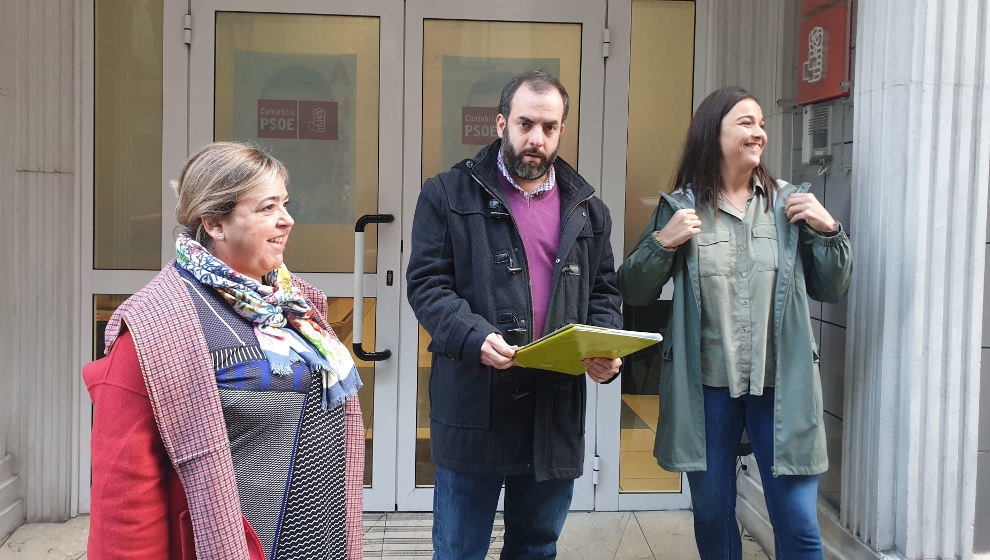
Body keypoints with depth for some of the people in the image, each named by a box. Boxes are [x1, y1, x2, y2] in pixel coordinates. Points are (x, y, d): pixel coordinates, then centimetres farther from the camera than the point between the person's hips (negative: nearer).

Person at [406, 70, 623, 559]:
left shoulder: (586, 207, 13)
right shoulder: (449, 195, 0)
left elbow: (603, 293, 16)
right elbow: (426, 283, -5)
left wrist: (606, 352, -4)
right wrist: (475, 338, -22)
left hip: (557, 409, 4)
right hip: (474, 406, -3)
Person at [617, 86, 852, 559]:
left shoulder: (789, 204, 5)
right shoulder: (680, 207, 1)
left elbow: (831, 290, 9)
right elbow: (634, 293, 1)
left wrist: (828, 230, -5)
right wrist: (662, 242, -13)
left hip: (781, 387, 1)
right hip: (706, 387, 0)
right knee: (712, 516, 14)